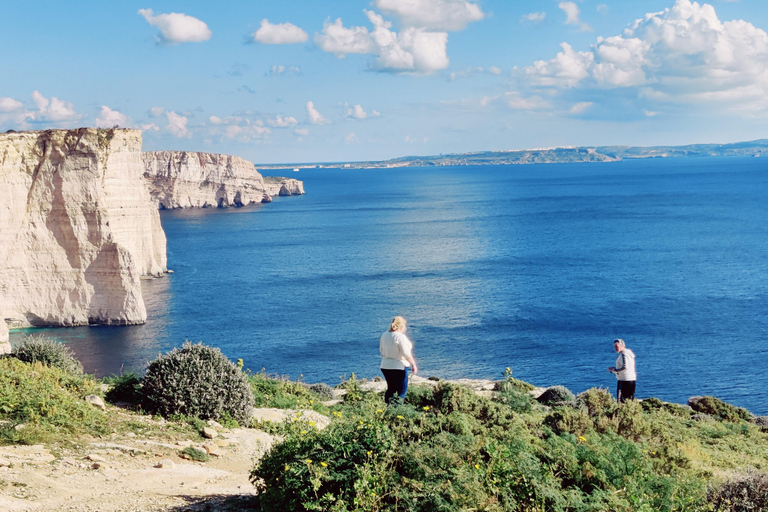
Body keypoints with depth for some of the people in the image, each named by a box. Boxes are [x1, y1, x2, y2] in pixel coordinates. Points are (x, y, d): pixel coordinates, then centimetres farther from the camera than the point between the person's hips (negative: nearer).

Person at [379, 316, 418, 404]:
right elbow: (406, 354, -18)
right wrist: (413, 364, -10)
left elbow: (381, 350, 16)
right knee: (402, 391, 1)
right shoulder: (401, 337, -17)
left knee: (391, 389, 18)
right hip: (398, 367, -8)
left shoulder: (384, 335, 6)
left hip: (385, 366, 8)